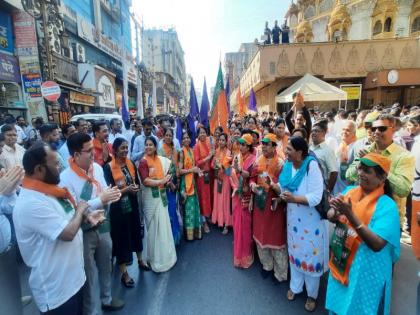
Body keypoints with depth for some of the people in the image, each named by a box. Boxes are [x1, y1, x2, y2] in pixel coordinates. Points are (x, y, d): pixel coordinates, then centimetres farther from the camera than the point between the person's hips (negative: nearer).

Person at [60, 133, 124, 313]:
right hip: (83, 233, -5)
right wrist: (101, 200, -27)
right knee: (88, 273, 15)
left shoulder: (97, 168, -3)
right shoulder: (65, 178, -21)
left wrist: (111, 195, -16)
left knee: (106, 267, 25)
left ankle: (107, 299, 51)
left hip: (103, 227, 6)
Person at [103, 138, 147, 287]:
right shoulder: (108, 167, -14)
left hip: (132, 204, 5)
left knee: (136, 231, 19)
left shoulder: (131, 164, 2)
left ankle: (140, 260, 42)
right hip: (118, 207, -5)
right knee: (121, 237, 6)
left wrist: (135, 188, -13)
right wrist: (127, 189, -26)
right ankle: (124, 273, 21)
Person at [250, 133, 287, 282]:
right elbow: (253, 178, 12)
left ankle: (281, 272, 25)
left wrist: (274, 185, -31)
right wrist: (253, 185, -8)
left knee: (276, 236, 6)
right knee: (260, 234, 16)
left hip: (274, 203, -5)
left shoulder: (280, 163, -12)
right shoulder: (258, 161, 4)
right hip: (259, 202, 6)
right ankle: (267, 265, 38)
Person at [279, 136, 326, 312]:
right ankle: (295, 287, 42)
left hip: (310, 220, -5)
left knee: (311, 255, 11)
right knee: (295, 251, 20)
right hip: (293, 217, 6)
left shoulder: (311, 166, -22)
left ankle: (312, 294, 34)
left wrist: (294, 199, -29)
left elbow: (316, 197, -26)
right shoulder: (288, 165, -2)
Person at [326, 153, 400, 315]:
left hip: (366, 271, -4)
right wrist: (336, 212, -27)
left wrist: (350, 215, -33)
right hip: (340, 263, 5)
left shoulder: (387, 205, -18)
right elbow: (330, 216, -4)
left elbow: (377, 244, -26)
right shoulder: (349, 191, -2)